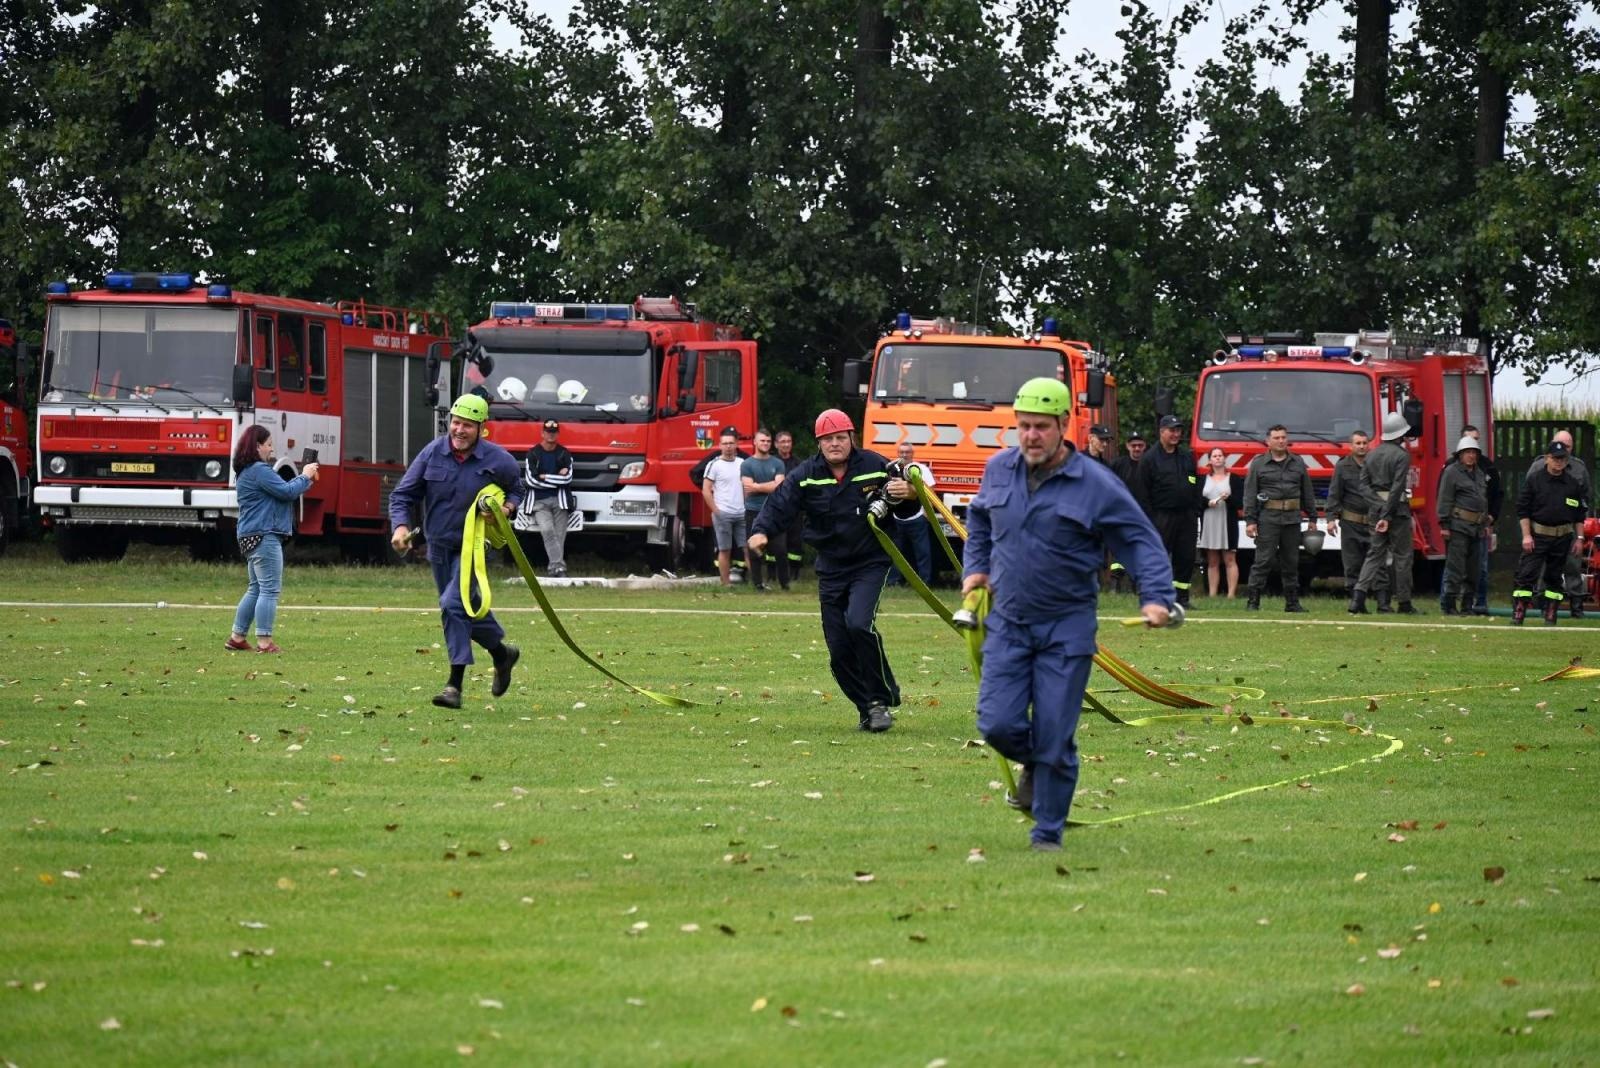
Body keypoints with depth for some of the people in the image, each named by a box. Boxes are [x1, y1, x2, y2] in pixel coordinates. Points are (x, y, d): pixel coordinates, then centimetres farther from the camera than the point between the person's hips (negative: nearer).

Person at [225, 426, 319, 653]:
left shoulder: (246, 472, 20)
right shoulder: (260, 470, -14)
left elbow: (281, 490, 23)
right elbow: (286, 492, -17)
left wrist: (304, 478, 12)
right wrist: (305, 477, -2)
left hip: (250, 538, 11)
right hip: (264, 537, -11)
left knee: (256, 589, 17)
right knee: (270, 590, -10)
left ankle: (237, 637, 19)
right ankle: (264, 642, -13)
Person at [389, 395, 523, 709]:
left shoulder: (498, 461, -9)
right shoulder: (432, 453, -7)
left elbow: (516, 489, 12)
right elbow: (403, 494, -5)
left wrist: (508, 507, -9)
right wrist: (401, 526, -22)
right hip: (439, 547, 4)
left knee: (454, 605, -20)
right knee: (468, 610, 12)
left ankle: (455, 684, -11)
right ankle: (501, 652, 33)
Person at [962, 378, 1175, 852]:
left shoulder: (1096, 485, -9)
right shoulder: (999, 469, 4)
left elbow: (1142, 541, -4)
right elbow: (978, 518, 27)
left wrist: (1156, 597, -17)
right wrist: (975, 568, 15)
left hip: (1067, 629, -3)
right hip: (1008, 621, 3)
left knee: (1055, 738, -3)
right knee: (997, 724, -7)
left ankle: (1048, 834, 12)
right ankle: (1032, 767, 28)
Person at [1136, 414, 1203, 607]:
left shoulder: (1188, 457, 14)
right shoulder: (1150, 459, -1)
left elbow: (1196, 486, 18)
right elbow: (1144, 493, -4)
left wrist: (1197, 510, 8)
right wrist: (1149, 518, -10)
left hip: (1186, 516, 5)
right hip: (1162, 517, -5)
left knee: (1186, 558, 4)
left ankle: (1181, 598, 10)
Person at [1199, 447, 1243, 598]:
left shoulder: (1234, 479, 5)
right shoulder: (1203, 479, 12)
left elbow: (1240, 501, -1)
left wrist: (1228, 498, -20)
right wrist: (1208, 502, -12)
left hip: (1228, 523, -3)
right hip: (1209, 523, 3)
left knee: (1230, 560, -5)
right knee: (1212, 562, 4)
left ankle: (1231, 594, -7)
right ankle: (1212, 594, 5)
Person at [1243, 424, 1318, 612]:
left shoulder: (1298, 464, 13)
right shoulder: (1258, 464, 3)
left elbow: (1308, 493, 16)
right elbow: (1250, 494, 0)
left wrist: (1312, 519, 12)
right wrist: (1250, 521, -8)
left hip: (1292, 518, 3)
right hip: (1267, 518, -3)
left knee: (1291, 562, 7)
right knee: (1263, 560, -8)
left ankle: (1292, 602, 12)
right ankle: (1253, 601, -7)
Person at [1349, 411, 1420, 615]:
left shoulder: (1372, 454, 10)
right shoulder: (1401, 456, -11)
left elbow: (1364, 484, 6)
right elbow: (1396, 487, -18)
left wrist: (1378, 503, -3)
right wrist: (1387, 516, -18)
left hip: (1376, 508, 6)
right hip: (1397, 509, -6)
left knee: (1375, 553, 7)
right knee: (1402, 556, 4)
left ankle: (1358, 596, -9)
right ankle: (1404, 604, 9)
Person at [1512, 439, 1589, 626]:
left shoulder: (1574, 483, 5)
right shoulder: (1534, 479, -2)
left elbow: (1580, 513, 11)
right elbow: (1523, 509, -1)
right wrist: (1526, 535, -8)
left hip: (1562, 536, 2)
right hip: (1537, 535, -2)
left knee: (1554, 576, 8)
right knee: (1527, 573, -10)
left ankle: (1550, 616, 13)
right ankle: (1518, 614, -10)